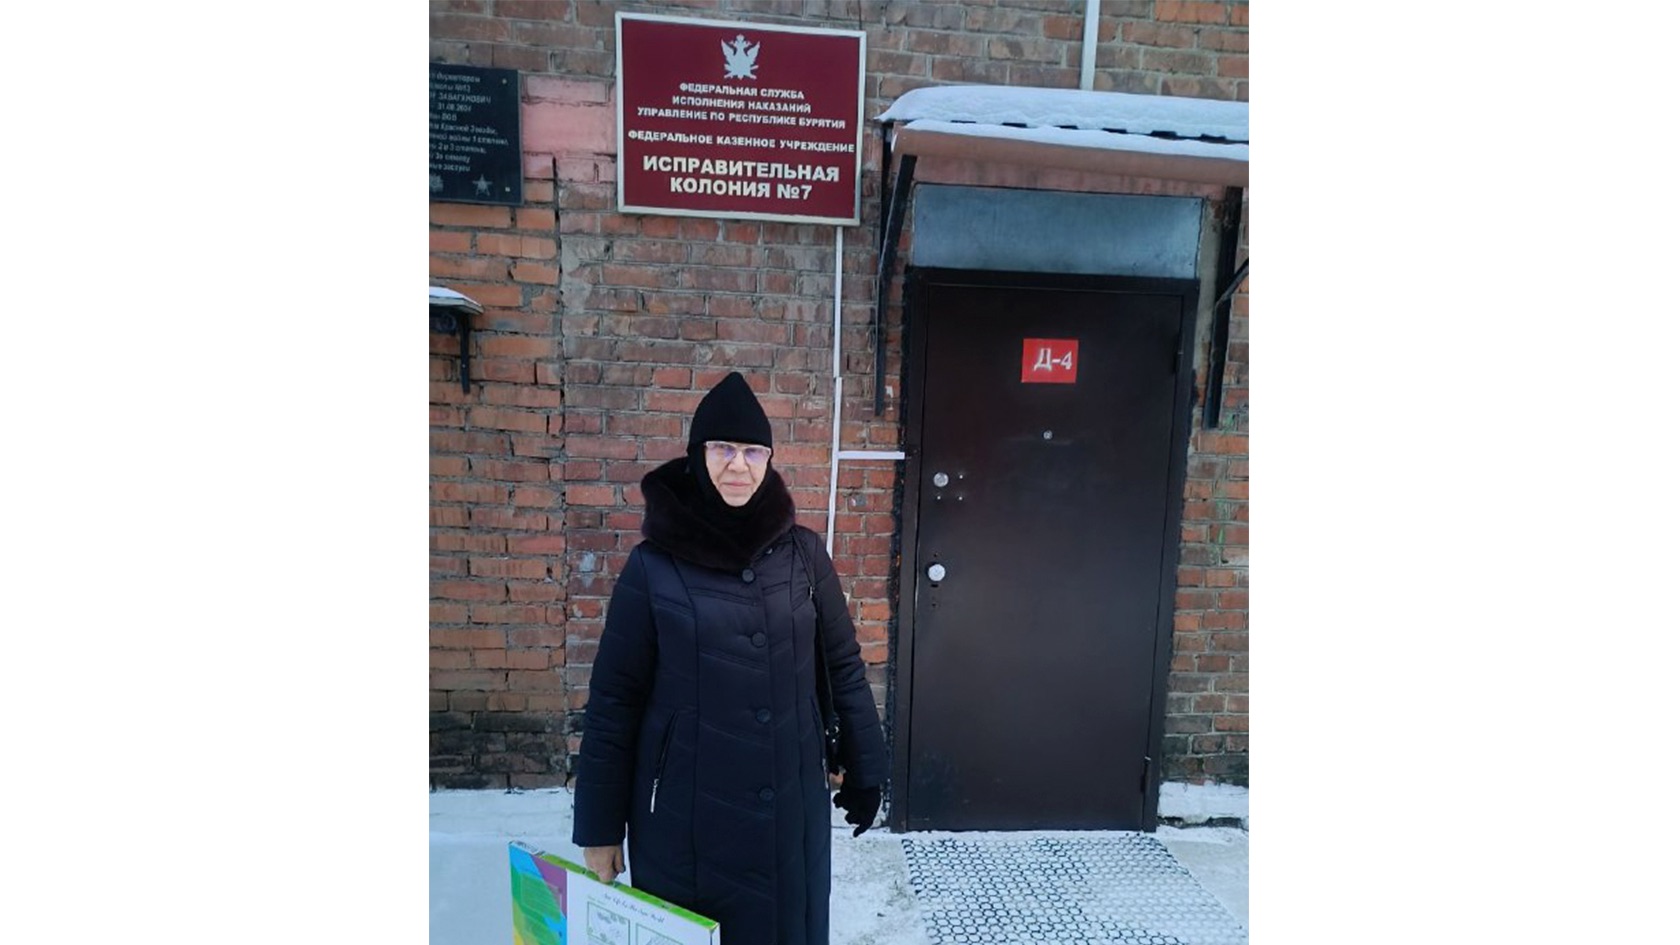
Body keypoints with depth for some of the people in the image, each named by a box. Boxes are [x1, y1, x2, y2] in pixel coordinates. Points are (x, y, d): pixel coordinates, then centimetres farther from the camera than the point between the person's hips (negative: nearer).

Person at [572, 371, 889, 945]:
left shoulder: (803, 553, -3)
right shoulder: (653, 567, -8)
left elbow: (843, 665, 3)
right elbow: (613, 701, -5)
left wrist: (865, 768, 5)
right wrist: (599, 828, -2)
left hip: (789, 806, 2)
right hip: (685, 810, -1)